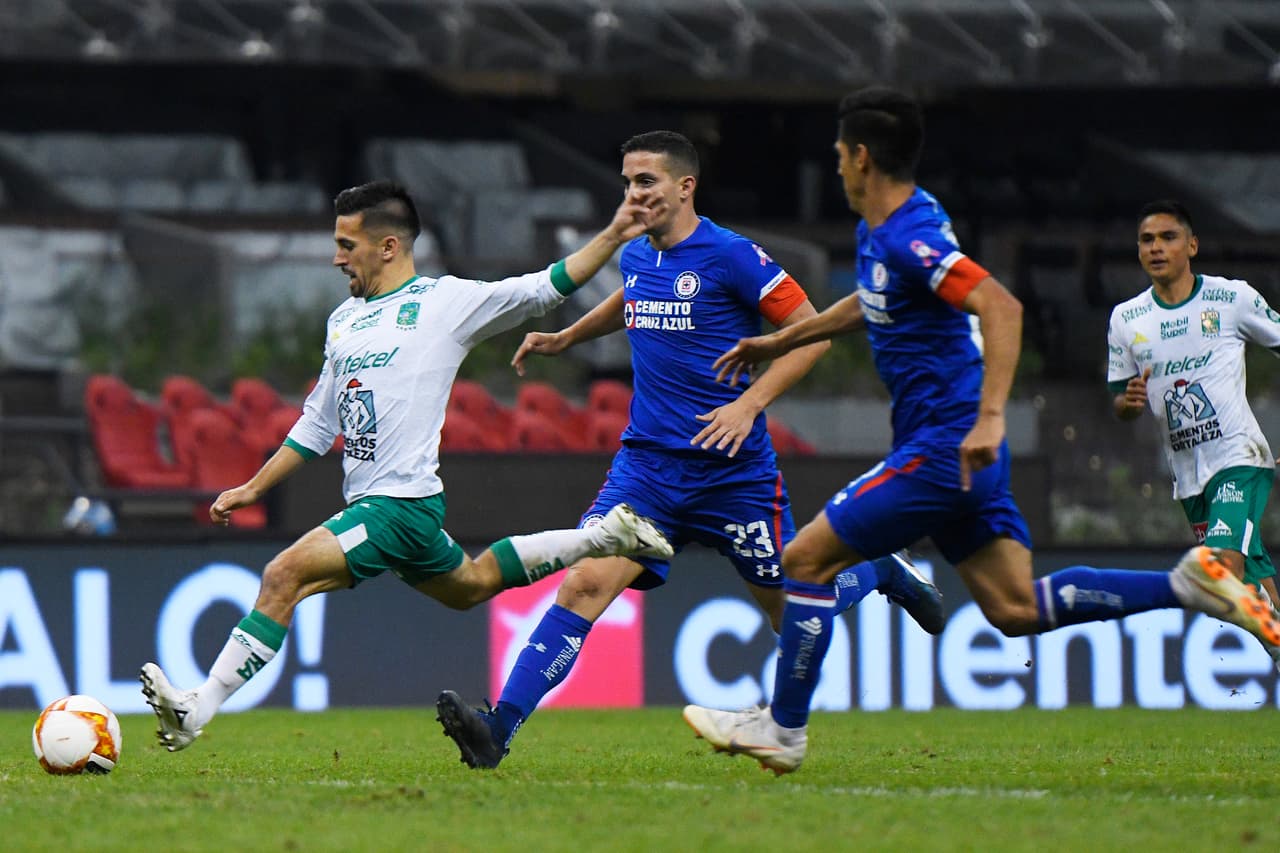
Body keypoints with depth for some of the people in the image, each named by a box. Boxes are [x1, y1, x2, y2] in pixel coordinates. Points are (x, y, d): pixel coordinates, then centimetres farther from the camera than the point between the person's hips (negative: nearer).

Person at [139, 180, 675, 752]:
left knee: (285, 575, -21)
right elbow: (317, 424, 24)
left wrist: (613, 237, -12)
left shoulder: (446, 301, -4)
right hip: (370, 504, 9)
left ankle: (199, 709, -22)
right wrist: (252, 489, 21)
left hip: (403, 504, -9)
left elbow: (546, 288, -2)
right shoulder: (345, 320, 18)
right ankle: (607, 537, 36)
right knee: (470, 586, 25)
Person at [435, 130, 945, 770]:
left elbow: (811, 333, -9)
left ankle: (879, 573, 40)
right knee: (584, 585, -16)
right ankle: (497, 731, -24)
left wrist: (749, 404, -18)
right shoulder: (634, 257, 8)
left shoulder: (730, 255, -12)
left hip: (733, 471, -4)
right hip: (646, 464, 4)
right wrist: (566, 338, 26)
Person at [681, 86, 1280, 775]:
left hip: (944, 450, -10)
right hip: (950, 448, 10)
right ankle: (1189, 584, 1)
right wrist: (779, 342, 36)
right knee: (1016, 609, 6)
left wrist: (989, 417, -37)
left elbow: (1002, 308, -31)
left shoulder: (909, 238, -19)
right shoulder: (880, 231, 11)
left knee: (805, 559, -2)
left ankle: (782, 730, 6)